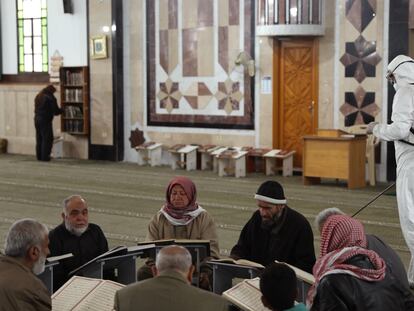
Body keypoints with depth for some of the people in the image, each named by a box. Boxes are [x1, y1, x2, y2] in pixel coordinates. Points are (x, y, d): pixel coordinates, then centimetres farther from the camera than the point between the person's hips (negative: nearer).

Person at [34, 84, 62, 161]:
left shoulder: (38, 97, 12)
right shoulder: (50, 98, -12)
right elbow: (55, 110, -10)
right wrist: (61, 111, 11)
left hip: (37, 119, 8)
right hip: (46, 120, -8)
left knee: (39, 138, 13)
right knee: (47, 138, -2)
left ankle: (39, 156, 15)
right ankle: (45, 156, -4)